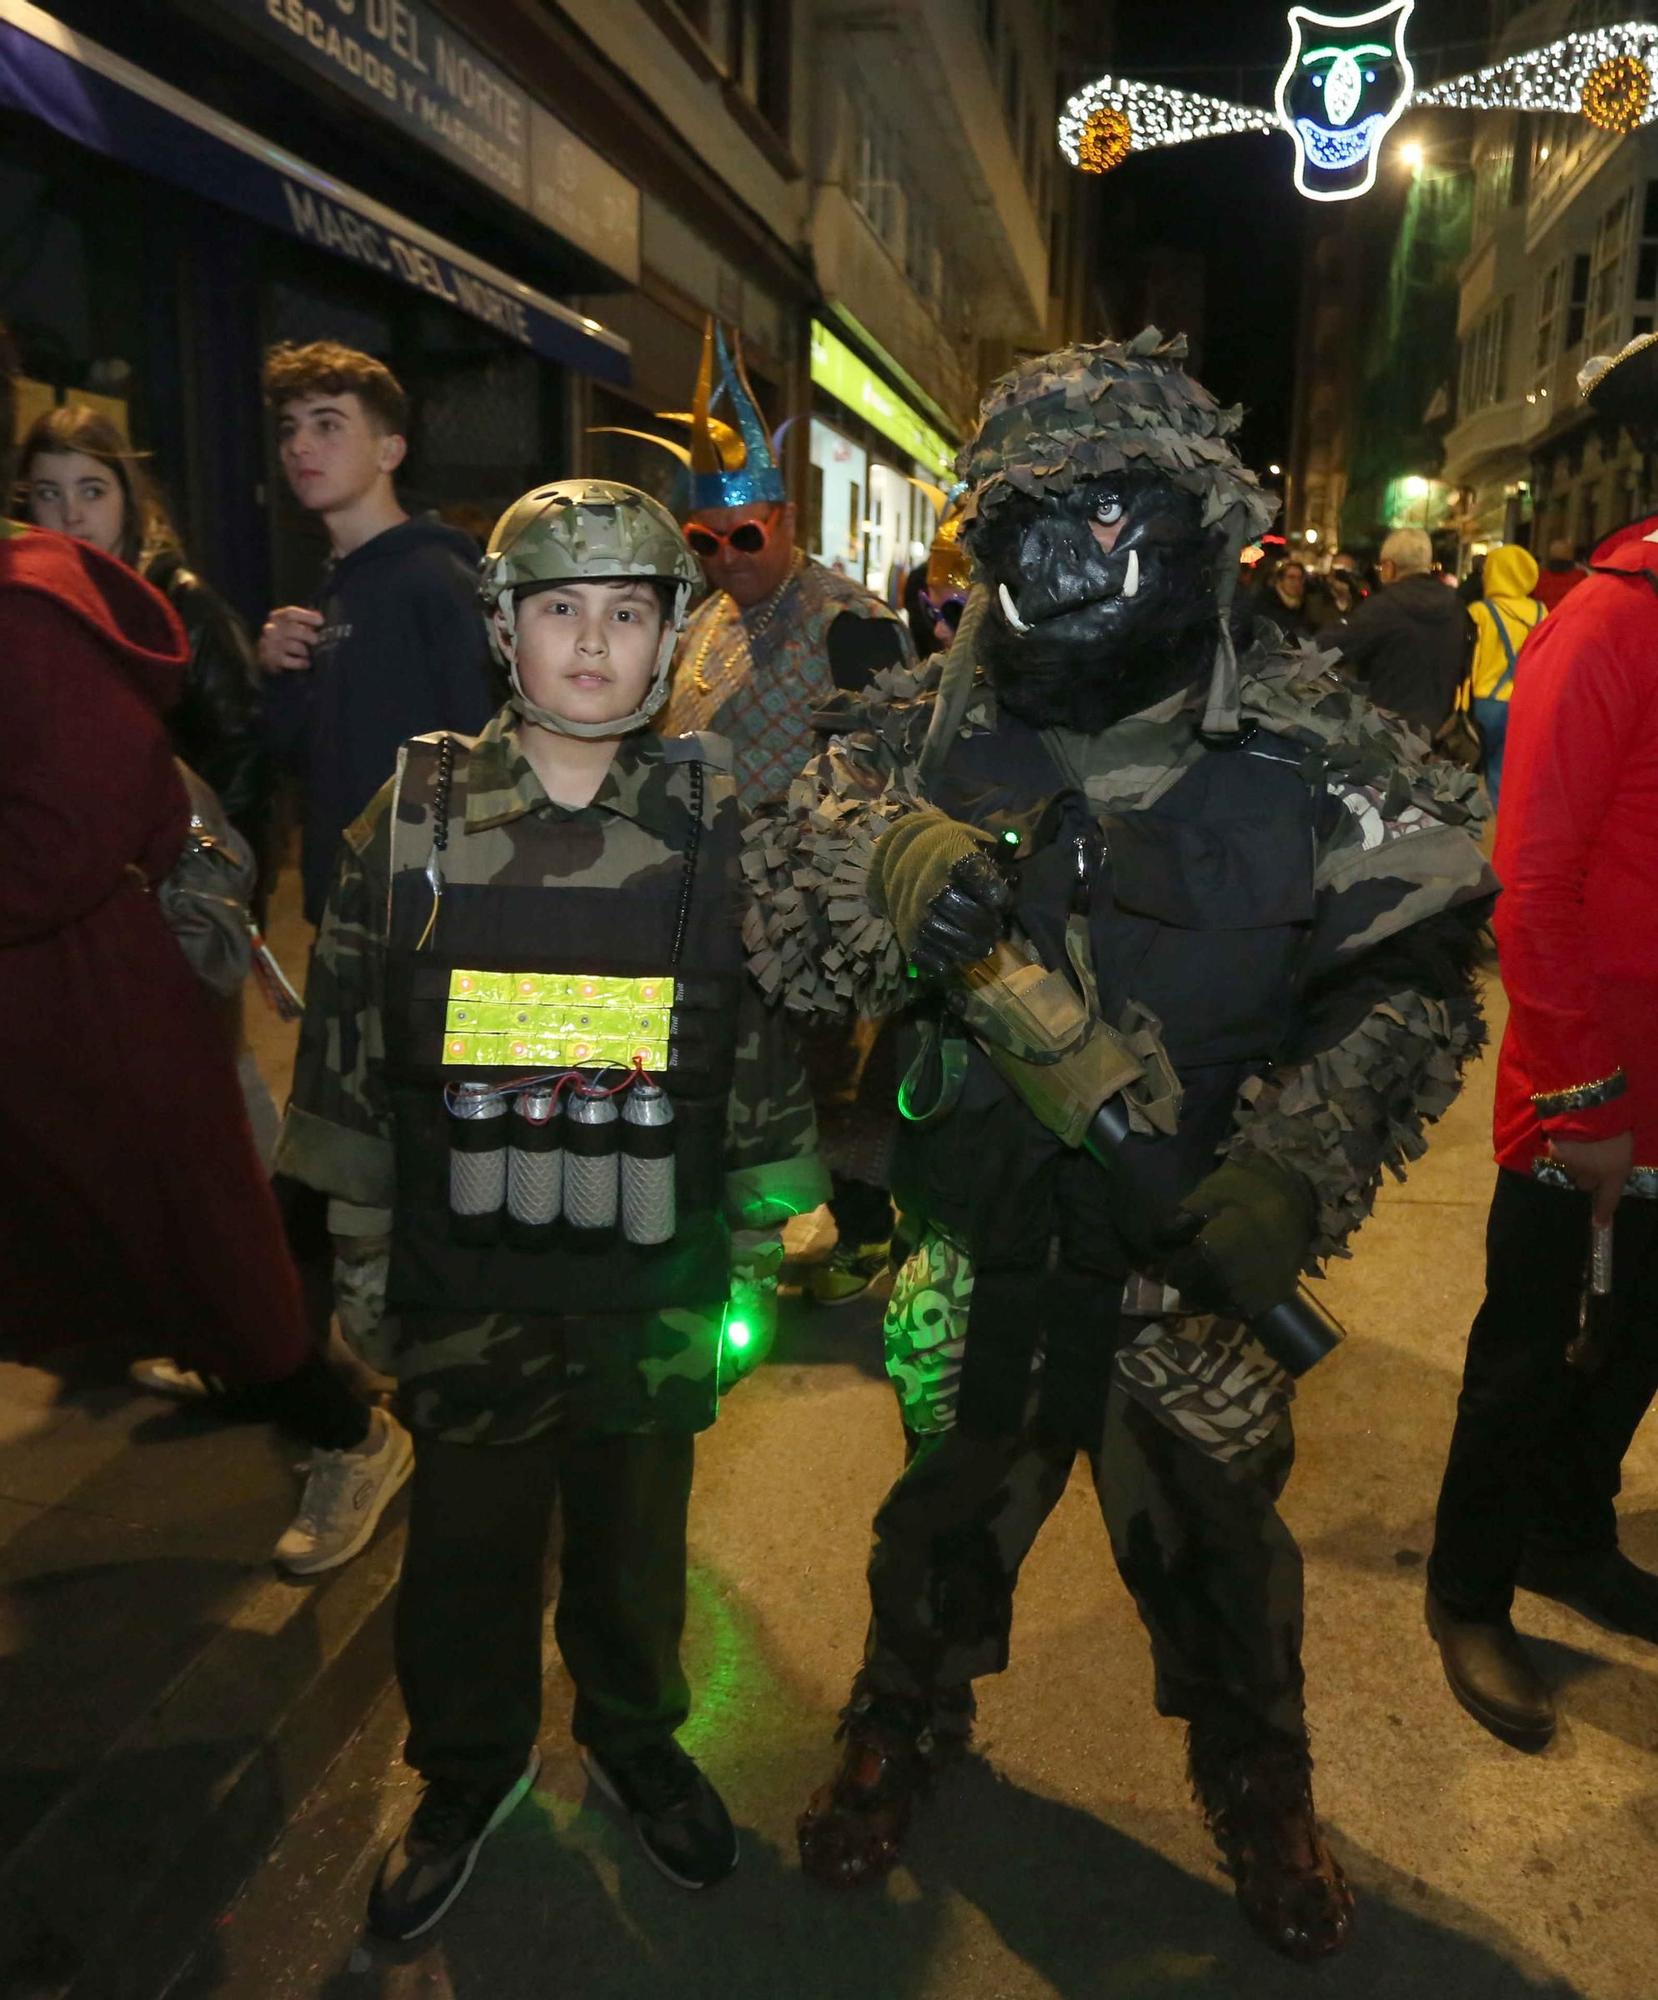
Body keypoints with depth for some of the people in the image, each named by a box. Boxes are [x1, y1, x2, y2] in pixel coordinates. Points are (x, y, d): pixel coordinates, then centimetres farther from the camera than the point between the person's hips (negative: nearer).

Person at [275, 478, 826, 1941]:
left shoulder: (720, 825, -6)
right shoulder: (414, 819, -5)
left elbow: (773, 1049, 0)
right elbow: (345, 1051, 1)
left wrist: (755, 1261, 1)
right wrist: (358, 1255, 3)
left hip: (653, 1295, 0)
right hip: (461, 1294, 1)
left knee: (636, 1545, 19)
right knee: (466, 1550, 18)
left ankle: (635, 1741, 47)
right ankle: (469, 1774, 45)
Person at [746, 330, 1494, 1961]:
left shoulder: (1310, 755, -12)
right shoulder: (929, 735, -8)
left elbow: (1412, 979, -8)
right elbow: (785, 933, -13)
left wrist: (1295, 1168, -22)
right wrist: (878, 866, -36)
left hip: (1193, 1256, 0)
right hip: (977, 1236, 1)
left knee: (1214, 1530, 21)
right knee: (949, 1499, 23)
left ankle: (1257, 1783, 51)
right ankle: (903, 1724, 53)